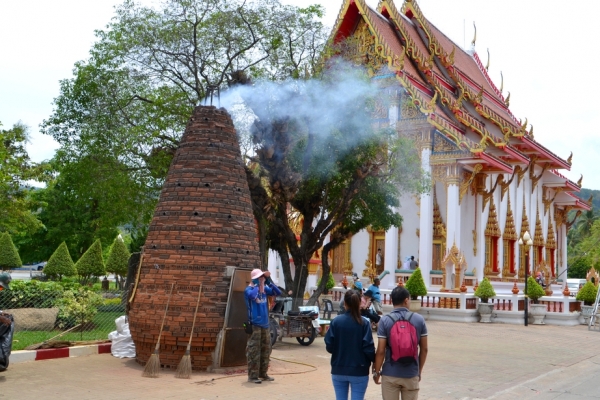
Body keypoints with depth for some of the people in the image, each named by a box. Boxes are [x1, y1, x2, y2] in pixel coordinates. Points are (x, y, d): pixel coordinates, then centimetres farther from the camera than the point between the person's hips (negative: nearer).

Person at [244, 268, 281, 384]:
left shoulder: (264, 289, 10)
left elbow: (278, 292, 7)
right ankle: (252, 376, 1)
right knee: (254, 351, -5)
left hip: (265, 324, 7)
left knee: (265, 350, 13)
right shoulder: (249, 289, -9)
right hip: (254, 325, -7)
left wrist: (269, 281, -2)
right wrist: (257, 284, -17)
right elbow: (253, 295, -31)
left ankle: (263, 373, 23)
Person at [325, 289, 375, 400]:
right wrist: (374, 361, 7)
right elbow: (368, 348, -12)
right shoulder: (364, 323, -11)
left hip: (338, 371, 2)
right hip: (359, 371, -2)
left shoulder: (336, 321, -6)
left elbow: (329, 347, -6)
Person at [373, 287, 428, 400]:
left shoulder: (385, 320, -9)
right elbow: (424, 349, 2)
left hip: (390, 374, -1)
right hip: (411, 374, 1)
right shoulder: (419, 319, -3)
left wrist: (376, 372, 2)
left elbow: (381, 351, -11)